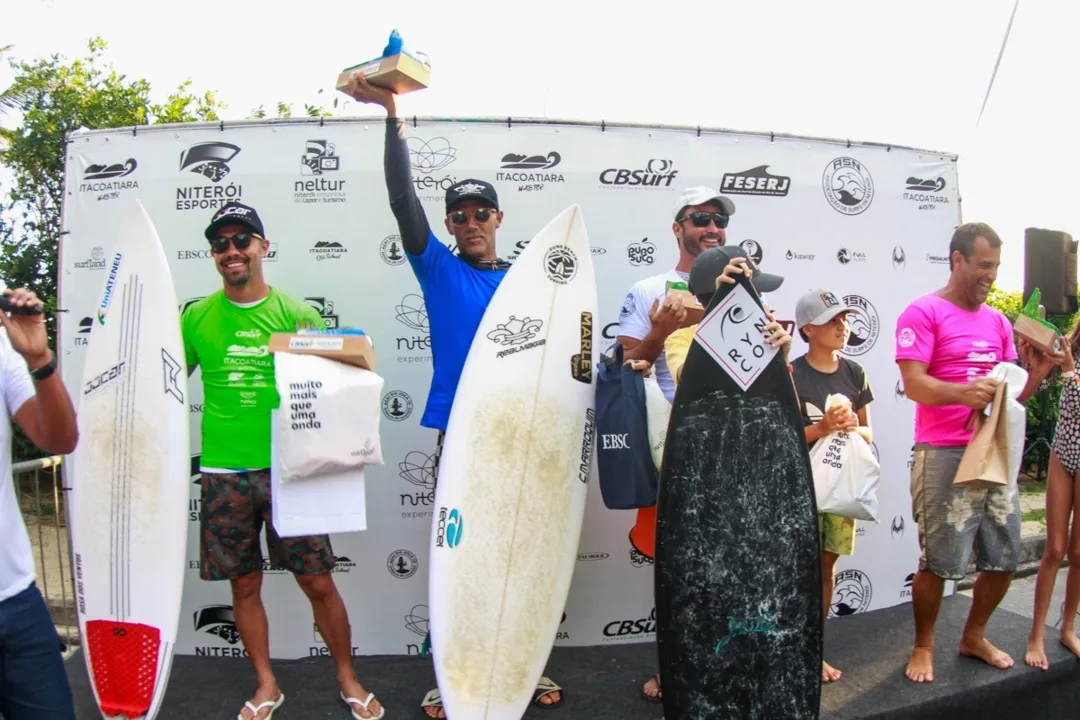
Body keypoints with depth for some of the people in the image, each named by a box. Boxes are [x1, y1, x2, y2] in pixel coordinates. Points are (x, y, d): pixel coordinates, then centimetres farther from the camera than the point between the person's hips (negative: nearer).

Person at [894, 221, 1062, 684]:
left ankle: (974, 637, 34)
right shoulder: (924, 313, -6)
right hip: (944, 456, -7)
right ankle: (923, 646, 20)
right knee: (938, 561, -1)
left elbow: (1012, 392, 17)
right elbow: (913, 384, -16)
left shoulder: (998, 322, 15)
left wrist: (1036, 373, -3)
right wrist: (963, 393, -33)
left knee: (1004, 557, 13)